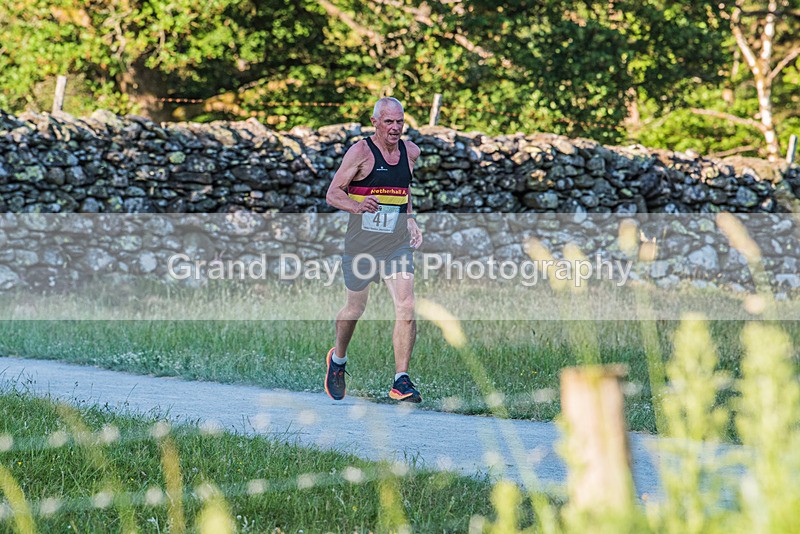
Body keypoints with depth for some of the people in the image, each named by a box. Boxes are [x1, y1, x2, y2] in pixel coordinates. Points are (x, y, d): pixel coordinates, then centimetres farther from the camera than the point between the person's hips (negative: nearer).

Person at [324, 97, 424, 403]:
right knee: (355, 308, 12)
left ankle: (401, 382, -12)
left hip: (397, 243, 3)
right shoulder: (361, 152, -8)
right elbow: (332, 194, -9)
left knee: (406, 307, -13)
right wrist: (357, 206, -28)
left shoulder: (410, 153, 7)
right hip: (362, 242, -3)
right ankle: (337, 359, 42)